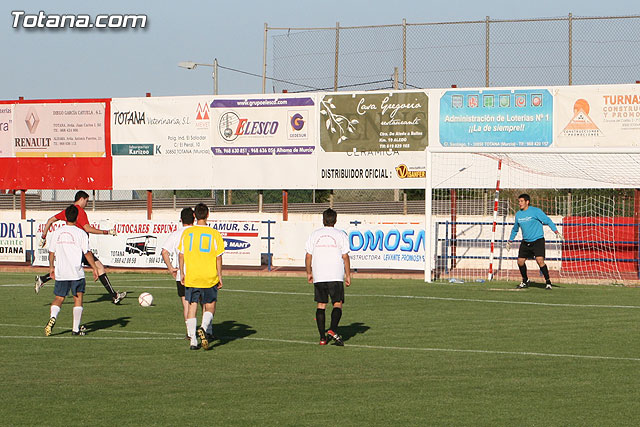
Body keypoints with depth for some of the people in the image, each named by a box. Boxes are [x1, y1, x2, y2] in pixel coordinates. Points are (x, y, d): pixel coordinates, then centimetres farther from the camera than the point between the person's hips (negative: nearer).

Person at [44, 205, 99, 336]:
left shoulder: (56, 232, 4)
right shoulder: (80, 233, -8)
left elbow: (51, 252, 9)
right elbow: (87, 253, -9)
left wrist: (51, 267, 22)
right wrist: (94, 268, -2)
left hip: (60, 272, 3)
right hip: (76, 272, -3)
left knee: (59, 298, 13)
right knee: (78, 298, 6)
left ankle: (53, 317, -15)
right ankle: (76, 328, 4)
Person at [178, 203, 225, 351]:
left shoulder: (187, 232, 0)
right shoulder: (214, 234, -6)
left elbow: (181, 254, 4)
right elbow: (218, 257, -5)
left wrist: (182, 273, 13)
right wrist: (219, 276, 3)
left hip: (191, 276, 2)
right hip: (209, 277, -2)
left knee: (192, 306, 8)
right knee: (210, 306, 11)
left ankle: (193, 341, 5)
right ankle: (203, 328, -17)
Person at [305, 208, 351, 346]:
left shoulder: (314, 235, 5)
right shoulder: (340, 235, -1)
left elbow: (308, 256, 5)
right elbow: (345, 257, -3)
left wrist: (309, 273, 16)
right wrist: (348, 275, 3)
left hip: (318, 276, 2)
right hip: (336, 276, -2)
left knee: (321, 305, 8)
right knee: (337, 304, 1)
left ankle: (322, 337, 4)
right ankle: (333, 330, -21)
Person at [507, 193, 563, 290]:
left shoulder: (535, 211, -9)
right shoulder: (518, 214, 8)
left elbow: (548, 220, -9)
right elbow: (515, 229, 23)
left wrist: (556, 232, -19)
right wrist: (510, 241, 28)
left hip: (538, 241, -6)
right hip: (525, 242, 6)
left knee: (540, 260, -21)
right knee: (520, 261, 2)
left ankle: (548, 282, -8)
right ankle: (525, 281, 25)